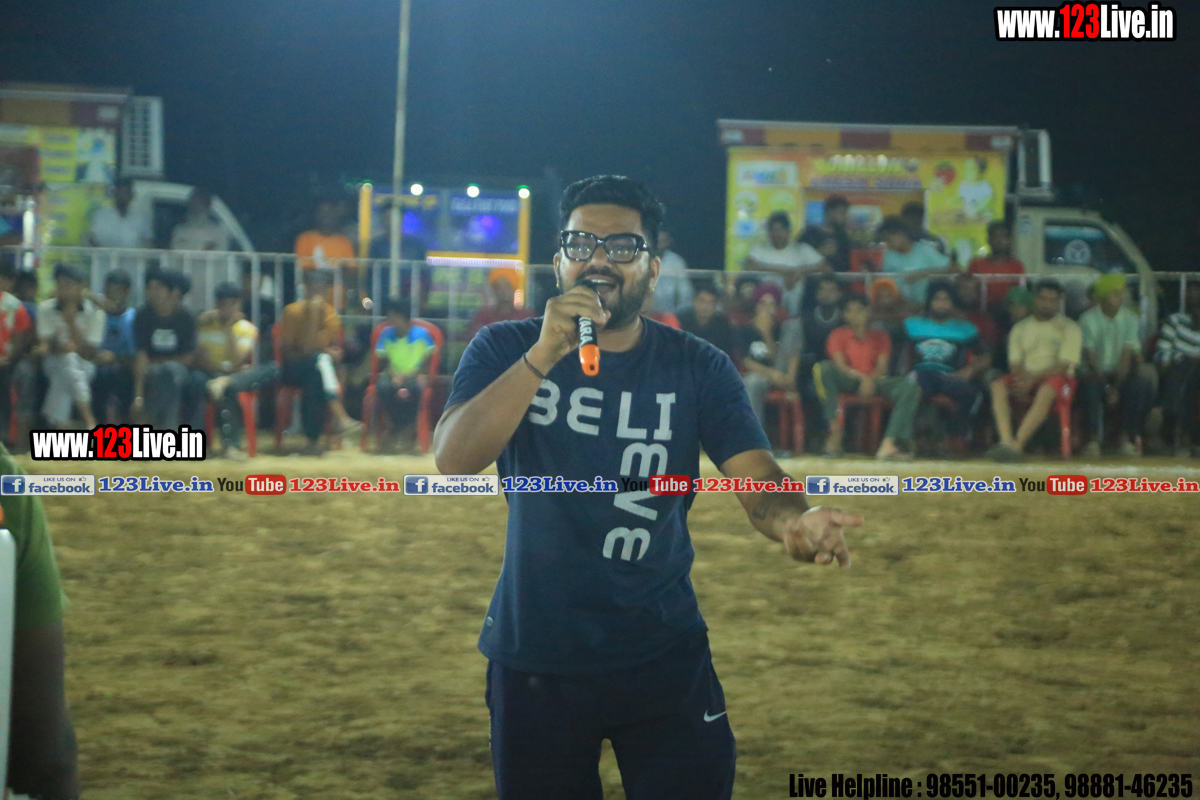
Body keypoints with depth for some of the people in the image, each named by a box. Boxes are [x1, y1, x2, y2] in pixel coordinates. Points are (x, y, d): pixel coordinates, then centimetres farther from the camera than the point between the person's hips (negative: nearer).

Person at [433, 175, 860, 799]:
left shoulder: (699, 368, 0)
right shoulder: (505, 350, -1)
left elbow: (756, 478, -12)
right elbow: (453, 460, -17)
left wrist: (794, 524, -37)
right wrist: (543, 355, -29)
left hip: (666, 657, 0)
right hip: (533, 659, 0)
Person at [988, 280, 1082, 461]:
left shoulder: (1069, 329, 4)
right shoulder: (1021, 328, 16)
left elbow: (1064, 365, -8)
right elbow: (1015, 363, 8)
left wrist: (1033, 378, -20)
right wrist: (1022, 378, -16)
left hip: (1058, 378, -4)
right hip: (1026, 378, 4)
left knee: (1046, 390, -40)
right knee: (998, 386, -26)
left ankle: (1018, 443, -47)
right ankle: (1006, 440, -41)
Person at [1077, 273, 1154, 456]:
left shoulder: (1130, 319, 2)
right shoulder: (1089, 319, -5)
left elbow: (1127, 356, -6)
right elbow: (1091, 357, -10)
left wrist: (1116, 388, -17)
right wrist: (1107, 386, -19)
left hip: (1120, 374, 2)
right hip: (1096, 373, -2)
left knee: (1140, 384, -29)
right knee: (1090, 386, -36)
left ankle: (1125, 437, -19)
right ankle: (1094, 439, -30)